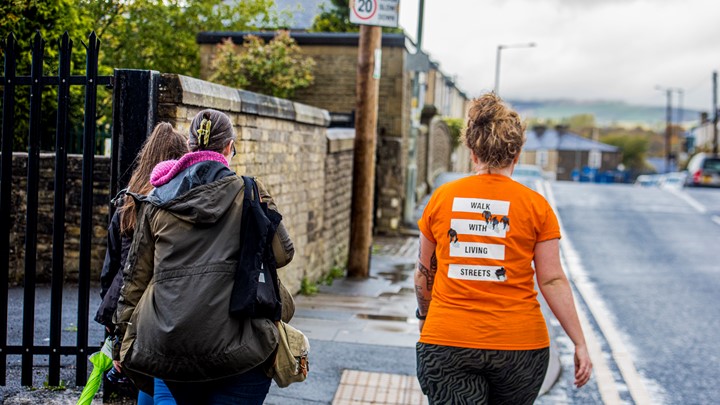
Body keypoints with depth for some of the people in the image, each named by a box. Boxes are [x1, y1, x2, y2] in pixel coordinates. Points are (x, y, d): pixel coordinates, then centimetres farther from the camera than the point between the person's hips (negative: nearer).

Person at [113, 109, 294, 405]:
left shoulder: (156, 201, 11)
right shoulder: (249, 194, 2)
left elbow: (136, 273, 15)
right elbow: (282, 254, 8)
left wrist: (125, 331, 26)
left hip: (166, 344, 4)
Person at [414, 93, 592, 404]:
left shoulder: (442, 198, 3)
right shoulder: (536, 206, -2)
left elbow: (424, 272, 12)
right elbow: (552, 281, -5)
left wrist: (424, 316, 29)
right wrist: (580, 344, 2)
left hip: (445, 344, 0)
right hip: (519, 344, 0)